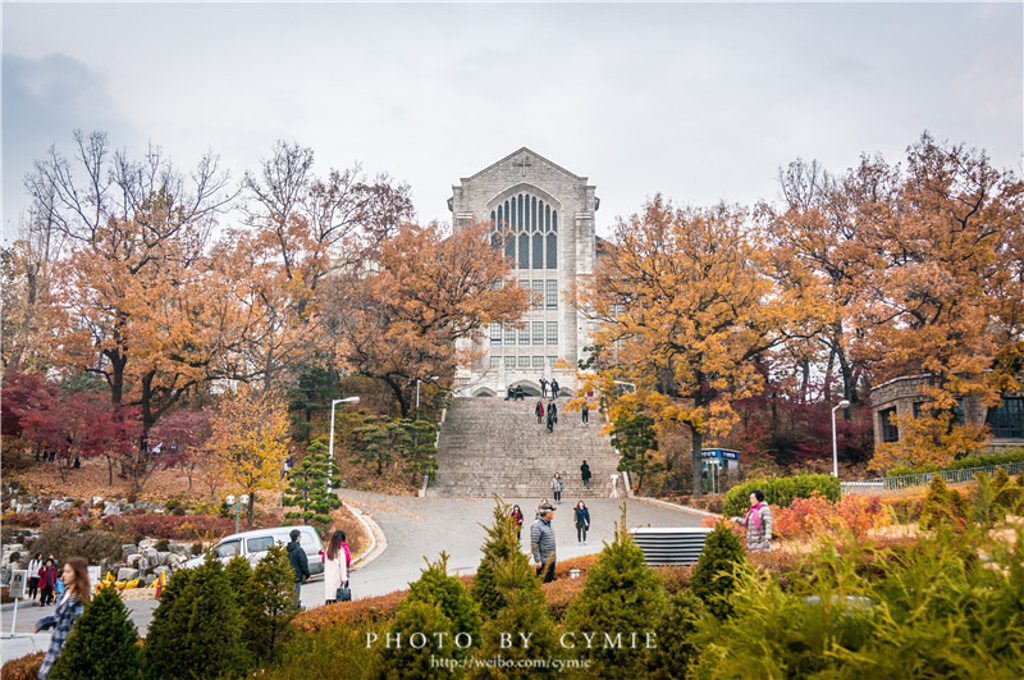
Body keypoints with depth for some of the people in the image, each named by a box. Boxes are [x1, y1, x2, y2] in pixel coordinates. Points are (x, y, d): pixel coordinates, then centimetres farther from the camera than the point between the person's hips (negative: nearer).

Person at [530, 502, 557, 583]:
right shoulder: (537, 525, -16)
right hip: (543, 561, -9)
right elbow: (534, 545, -18)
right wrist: (537, 561, -20)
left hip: (552, 560, 9)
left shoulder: (549, 524, 11)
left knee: (551, 581, 15)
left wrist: (554, 556, 18)